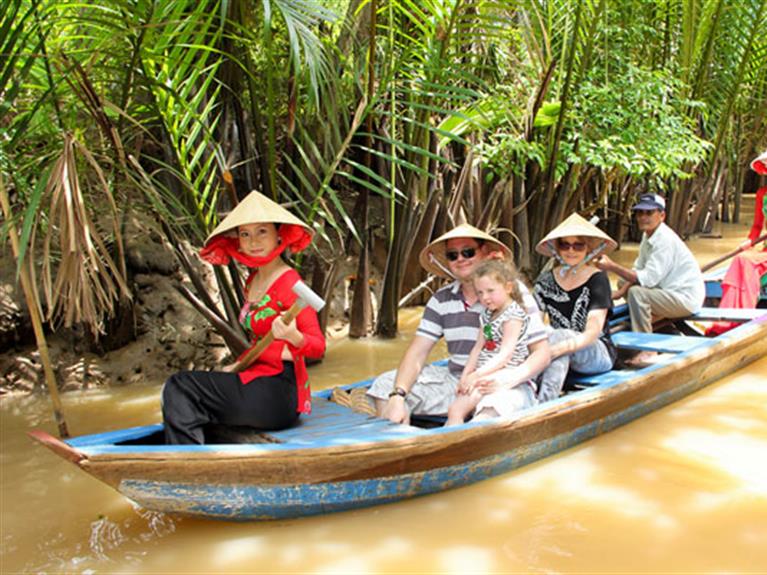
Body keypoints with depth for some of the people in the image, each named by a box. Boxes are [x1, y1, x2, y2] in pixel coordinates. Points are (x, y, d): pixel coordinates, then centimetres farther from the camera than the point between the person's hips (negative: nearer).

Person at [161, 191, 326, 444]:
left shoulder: (289, 283, -14)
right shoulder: (252, 281, 12)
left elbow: (318, 346, -18)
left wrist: (293, 337, -38)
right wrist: (240, 364, 3)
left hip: (278, 393, -8)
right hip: (258, 380, 8)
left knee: (180, 387, -10)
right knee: (178, 390, 2)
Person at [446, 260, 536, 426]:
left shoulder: (513, 315, -10)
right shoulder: (487, 315, 15)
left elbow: (505, 355, -18)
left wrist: (477, 375, -20)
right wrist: (466, 374, 4)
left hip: (507, 380, -8)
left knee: (482, 419, -26)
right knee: (455, 410, -8)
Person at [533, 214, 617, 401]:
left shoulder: (597, 279, -7)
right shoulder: (546, 281, 5)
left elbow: (594, 331, -18)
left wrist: (561, 347, -36)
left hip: (599, 354, -3)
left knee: (559, 336, -33)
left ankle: (543, 404, -45)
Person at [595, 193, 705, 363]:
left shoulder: (665, 240, -23)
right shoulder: (648, 235, 7)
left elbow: (648, 279, -29)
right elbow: (638, 269, 7)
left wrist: (611, 266, -32)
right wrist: (621, 290, -10)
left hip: (687, 298, -10)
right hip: (672, 293, 10)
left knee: (637, 293, -29)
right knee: (624, 283, 15)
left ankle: (647, 350, -20)